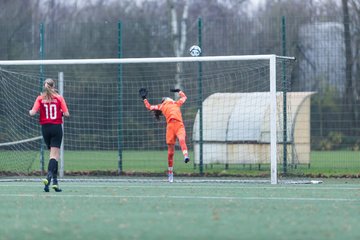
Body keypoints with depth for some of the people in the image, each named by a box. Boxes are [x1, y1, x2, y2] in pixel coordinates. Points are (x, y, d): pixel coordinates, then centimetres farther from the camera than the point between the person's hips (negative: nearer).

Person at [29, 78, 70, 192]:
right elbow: (66, 114, -7)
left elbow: (33, 112, -8)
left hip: (45, 128, 2)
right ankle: (49, 176, -26)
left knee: (54, 154, 14)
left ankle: (55, 181, 11)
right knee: (55, 155, -4)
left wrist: (30, 111, 14)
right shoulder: (59, 98, -3)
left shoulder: (40, 98, 0)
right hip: (57, 127, -2)